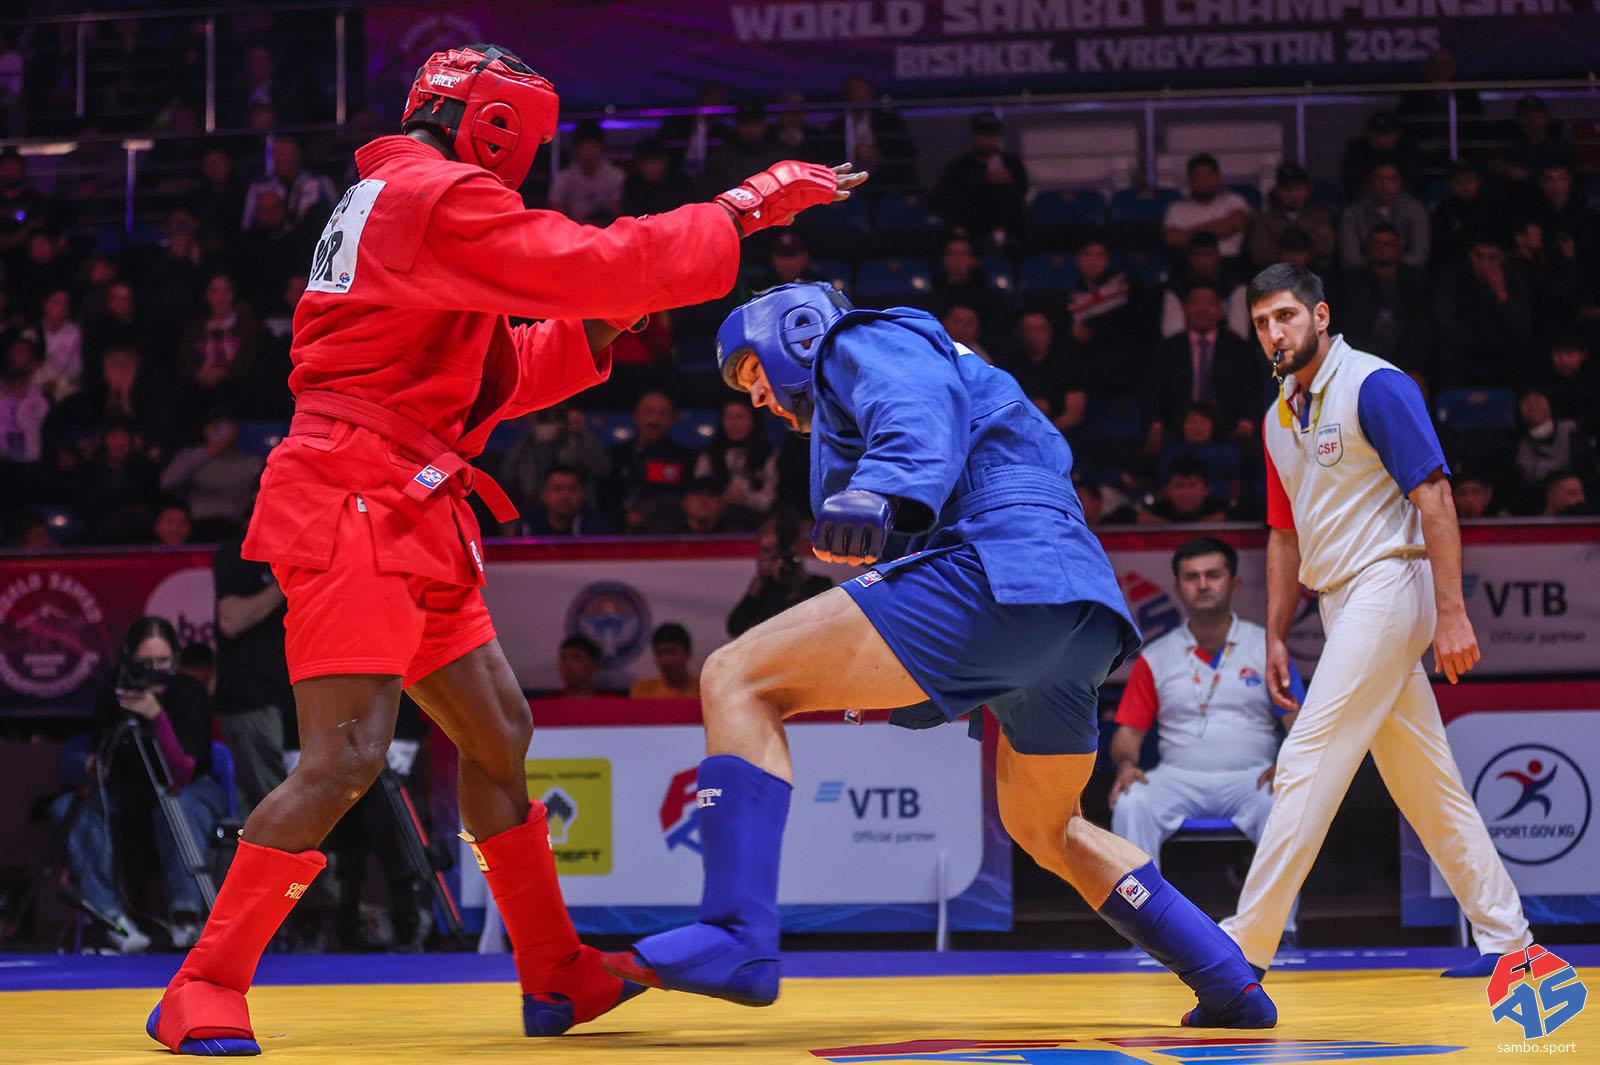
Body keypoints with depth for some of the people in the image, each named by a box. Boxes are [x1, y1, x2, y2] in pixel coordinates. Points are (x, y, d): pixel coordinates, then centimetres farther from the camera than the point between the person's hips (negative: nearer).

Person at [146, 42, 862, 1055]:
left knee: (500, 734, 14)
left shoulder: (405, 200, 23)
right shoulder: (439, 197, -9)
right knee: (345, 758, -16)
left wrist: (594, 333, 12)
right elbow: (602, 266, -18)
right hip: (354, 509, -11)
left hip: (412, 521, 11)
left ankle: (558, 977, 22)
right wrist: (747, 209, -10)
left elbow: (494, 379, 25)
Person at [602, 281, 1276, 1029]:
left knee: (737, 681, -13)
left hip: (998, 569, -10)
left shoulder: (865, 340, 12)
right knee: (1044, 830, 31)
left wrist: (882, 492, -33)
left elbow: (920, 407, -12)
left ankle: (737, 940, -28)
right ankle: (1230, 986, 26)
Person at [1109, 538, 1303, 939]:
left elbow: (1300, 726, 2)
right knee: (1130, 803, -31)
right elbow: (1128, 732, 9)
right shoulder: (1154, 658, 11)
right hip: (1178, 778, 1)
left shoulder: (1267, 648, 7)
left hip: (1250, 777, -1)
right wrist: (1125, 763, -14)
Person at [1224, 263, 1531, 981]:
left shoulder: (1374, 385, -9)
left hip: (1386, 585, -8)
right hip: (1341, 606, 8)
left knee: (1307, 764, -13)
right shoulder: (1279, 419, 15)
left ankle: (1245, 948, -13)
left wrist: (1451, 613, -19)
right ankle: (1504, 936, 14)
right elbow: (1286, 536, 22)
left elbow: (1434, 498, -14)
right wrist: (1275, 638, 16)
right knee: (1424, 782, 9)